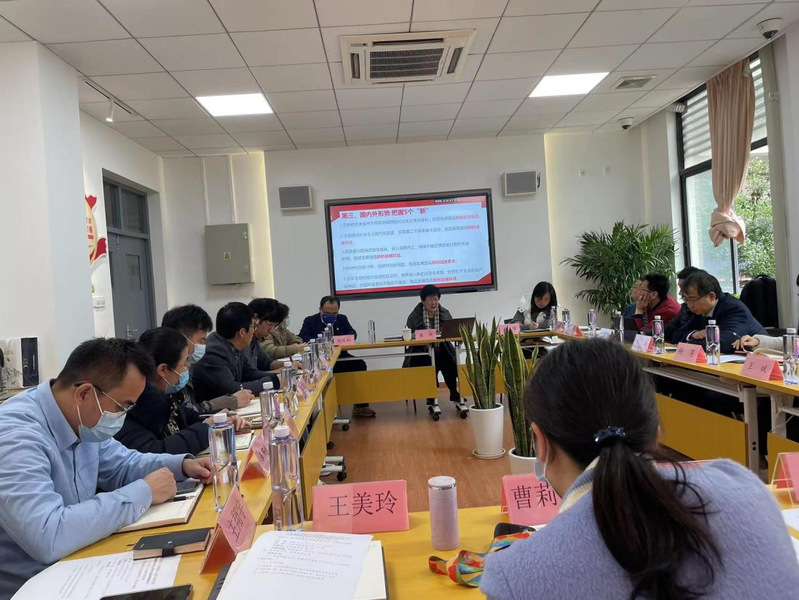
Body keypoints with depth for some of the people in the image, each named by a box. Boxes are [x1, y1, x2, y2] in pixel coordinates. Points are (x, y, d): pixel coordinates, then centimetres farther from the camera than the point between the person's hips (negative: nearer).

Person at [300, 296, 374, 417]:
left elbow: (353, 333, 7)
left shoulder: (342, 319, 16)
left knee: (360, 364, -21)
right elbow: (302, 338, -9)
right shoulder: (310, 321, 5)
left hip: (340, 357, 4)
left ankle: (360, 406, -11)